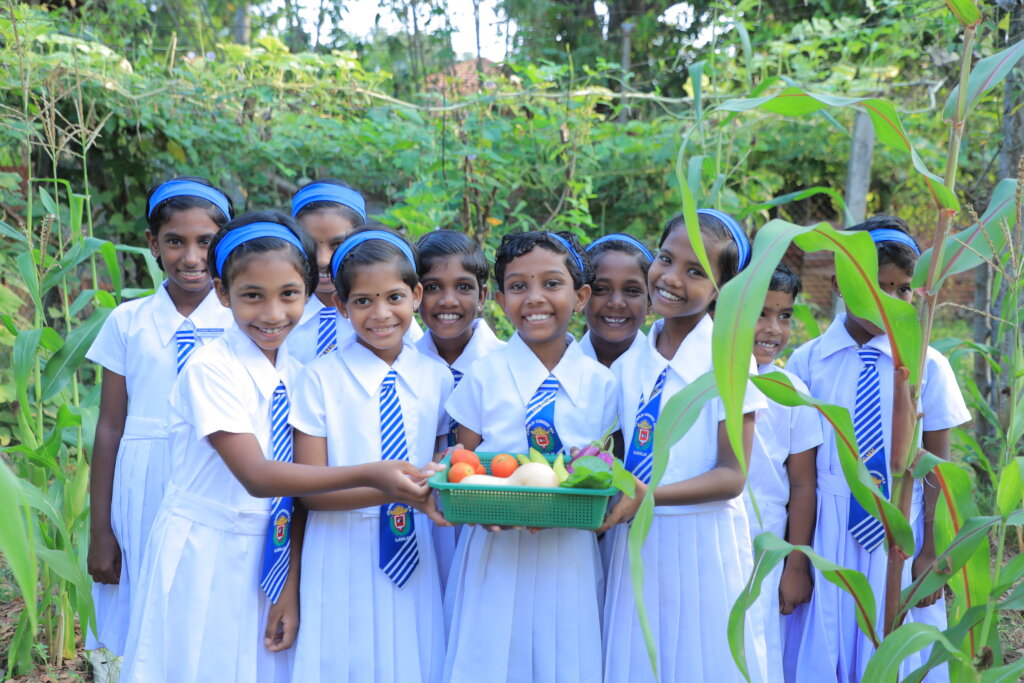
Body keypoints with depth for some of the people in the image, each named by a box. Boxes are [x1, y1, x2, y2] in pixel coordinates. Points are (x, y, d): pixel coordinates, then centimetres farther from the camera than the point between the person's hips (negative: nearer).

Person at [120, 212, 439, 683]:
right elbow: (256, 476, -25)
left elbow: (297, 479, 1)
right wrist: (369, 476, -33)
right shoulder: (211, 369, -17)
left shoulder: (295, 373, 0)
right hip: (202, 561, -5)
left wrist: (290, 587, -3)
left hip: (267, 559, 5)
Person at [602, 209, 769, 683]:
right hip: (636, 544, 4)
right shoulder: (629, 364, 6)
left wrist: (648, 495, -22)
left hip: (703, 544, -4)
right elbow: (629, 455, 11)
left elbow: (732, 476, -11)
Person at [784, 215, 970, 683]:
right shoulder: (807, 362, -3)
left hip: (899, 533, 0)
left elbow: (938, 466, 1)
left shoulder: (927, 366, -2)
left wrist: (931, 551, -3)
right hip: (826, 534, 0)